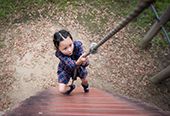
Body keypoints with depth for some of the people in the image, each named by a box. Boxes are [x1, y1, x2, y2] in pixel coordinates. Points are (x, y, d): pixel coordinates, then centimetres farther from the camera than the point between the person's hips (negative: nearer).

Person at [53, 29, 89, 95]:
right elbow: (71, 65, -51)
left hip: (78, 67, 2)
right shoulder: (59, 54, -39)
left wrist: (84, 62, -62)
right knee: (62, 90, -6)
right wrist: (78, 62, -73)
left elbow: (85, 63, -38)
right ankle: (71, 87, 30)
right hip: (65, 70, -1)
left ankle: (85, 85, 57)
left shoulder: (77, 45, -36)